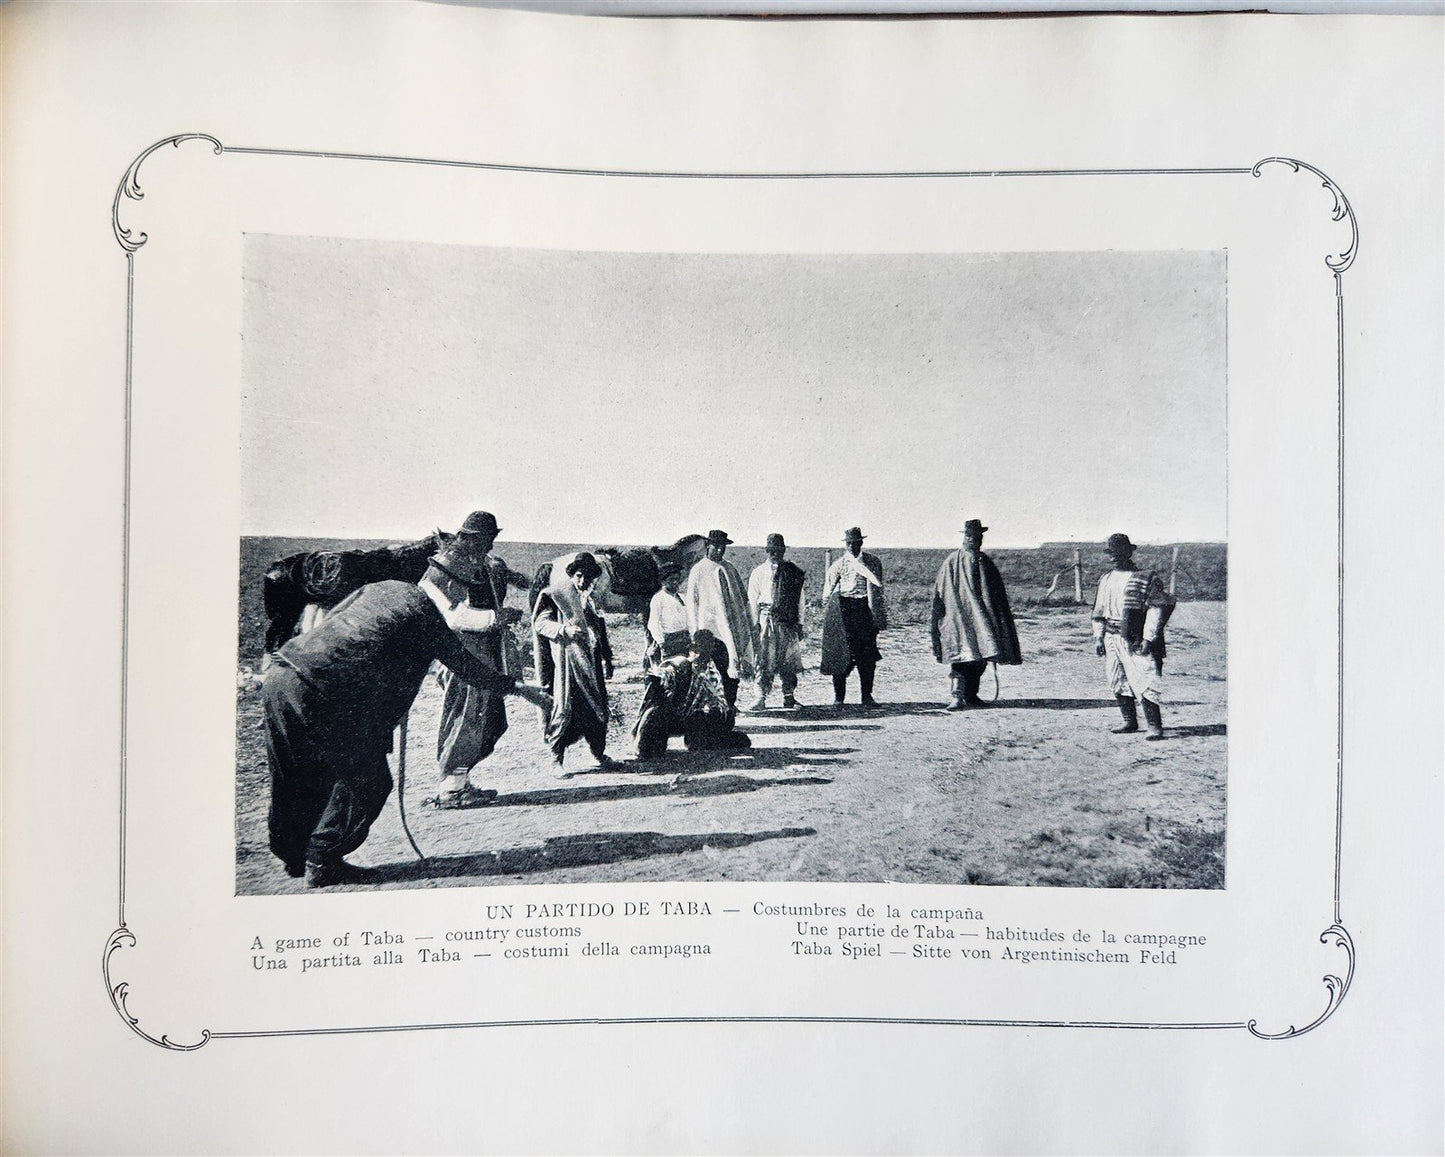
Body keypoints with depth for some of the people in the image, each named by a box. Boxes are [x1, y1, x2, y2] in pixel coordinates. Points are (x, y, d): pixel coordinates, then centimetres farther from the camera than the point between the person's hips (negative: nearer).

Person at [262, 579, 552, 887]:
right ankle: (321, 864, 15)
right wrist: (519, 688, 17)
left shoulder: (383, 586, 18)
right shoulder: (425, 614, -3)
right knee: (367, 780, 7)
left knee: (298, 780, 22)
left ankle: (295, 857, 36)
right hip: (318, 694, -9)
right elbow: (466, 666, 5)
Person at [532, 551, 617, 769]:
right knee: (565, 708, -7)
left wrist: (606, 659, 20)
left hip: (592, 661, 6)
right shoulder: (555, 595, -3)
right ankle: (556, 758, 2)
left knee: (598, 706, 10)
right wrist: (566, 630, -26)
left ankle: (599, 752, 24)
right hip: (568, 660, -6)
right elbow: (540, 622, -11)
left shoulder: (592, 598, 16)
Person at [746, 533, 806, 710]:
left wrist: (800, 623, 4)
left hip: (789, 620, 2)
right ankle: (760, 697, -6)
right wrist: (755, 623, -4)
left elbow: (799, 598, 9)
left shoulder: (794, 572, 8)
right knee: (765, 659, -6)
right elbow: (752, 599, 4)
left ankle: (789, 696, 18)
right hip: (766, 617, -2)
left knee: (788, 659, 7)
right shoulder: (759, 572, 5)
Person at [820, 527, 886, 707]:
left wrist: (881, 617, 12)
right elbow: (827, 592, 9)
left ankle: (867, 696, 7)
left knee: (868, 656, -1)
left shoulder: (873, 563, 10)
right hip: (843, 610, -1)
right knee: (841, 653, -3)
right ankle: (838, 696, 6)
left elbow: (878, 591, 14)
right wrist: (829, 615, 3)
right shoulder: (839, 565, 5)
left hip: (866, 609, 1)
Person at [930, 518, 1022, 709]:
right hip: (959, 616, -5)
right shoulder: (952, 562, 1)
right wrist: (942, 617, -5)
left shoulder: (986, 562, 13)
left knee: (979, 659, 5)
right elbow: (940, 593, 1)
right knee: (960, 654, -15)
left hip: (982, 617, 5)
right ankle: (957, 696, -20)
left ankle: (971, 694, 16)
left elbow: (998, 594, 17)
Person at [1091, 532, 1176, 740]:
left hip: (1136, 640, -7)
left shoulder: (1146, 579, -6)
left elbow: (1161, 606, -10)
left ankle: (1155, 726, -5)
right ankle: (1129, 722, 23)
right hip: (1112, 639, 7)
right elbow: (1099, 611, 21)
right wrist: (1098, 638, 13)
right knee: (1118, 683, 10)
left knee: (1144, 682, -11)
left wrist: (1148, 638, -14)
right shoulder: (1106, 579, 15)